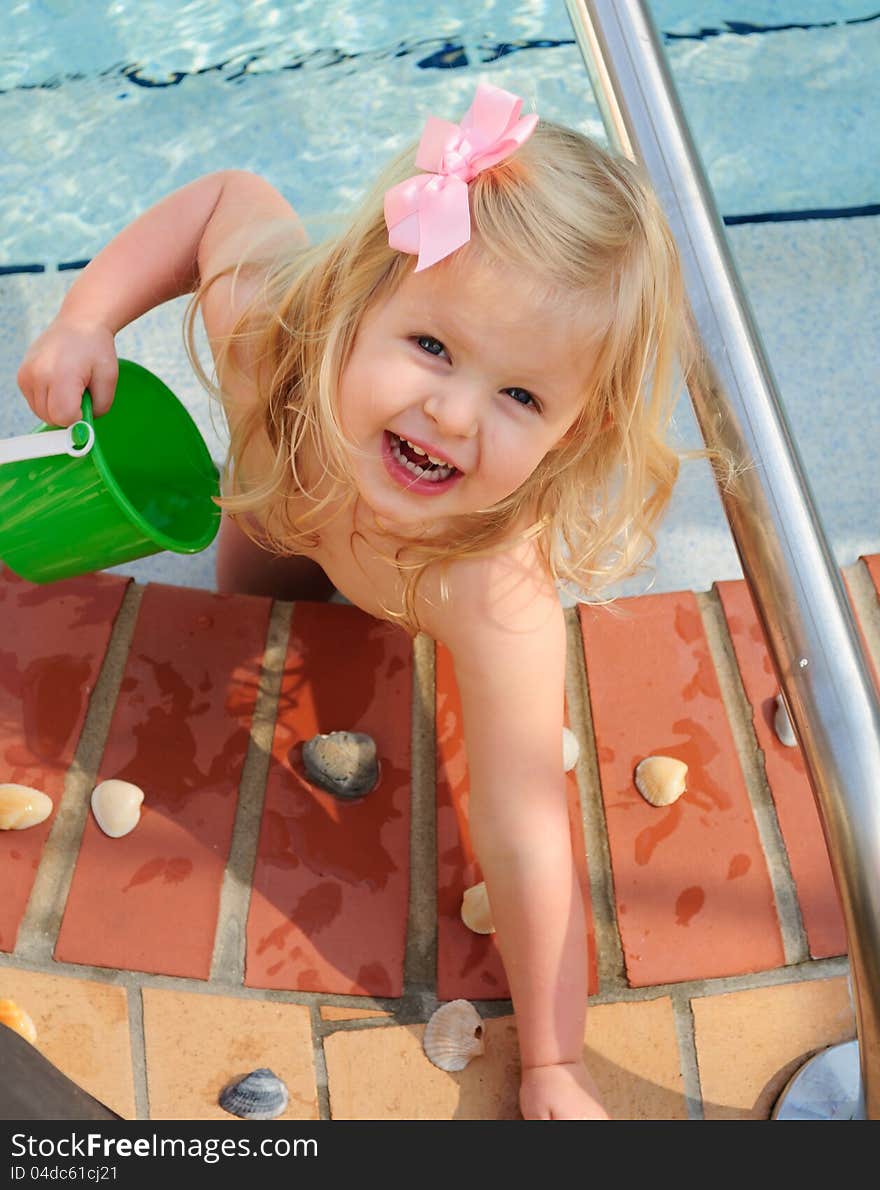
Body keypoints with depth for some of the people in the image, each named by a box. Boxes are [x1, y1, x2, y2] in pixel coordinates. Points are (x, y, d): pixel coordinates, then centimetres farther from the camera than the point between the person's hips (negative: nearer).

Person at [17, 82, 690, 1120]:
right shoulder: (258, 318, -43)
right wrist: (87, 314, -29)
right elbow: (233, 196, -20)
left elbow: (525, 843, -43)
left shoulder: (498, 602, -51)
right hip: (288, 496, 3)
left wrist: (551, 1072, -32)